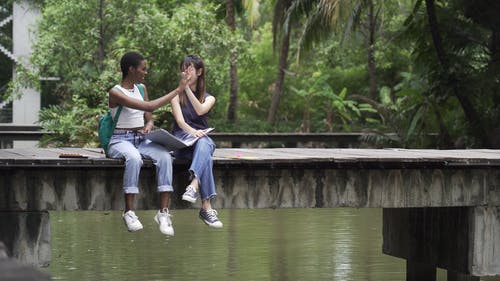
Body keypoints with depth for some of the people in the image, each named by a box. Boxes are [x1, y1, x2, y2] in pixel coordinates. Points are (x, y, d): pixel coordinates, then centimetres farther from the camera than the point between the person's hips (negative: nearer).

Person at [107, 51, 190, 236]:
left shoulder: (141, 88, 14)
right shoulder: (115, 93, -10)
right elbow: (150, 106, -20)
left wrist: (149, 125, -8)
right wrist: (178, 90, -17)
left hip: (141, 139, 6)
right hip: (120, 140, -6)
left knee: (164, 156, -27)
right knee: (134, 158, -40)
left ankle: (163, 212, -31)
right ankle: (129, 212, -33)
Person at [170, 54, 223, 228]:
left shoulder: (209, 98, 19)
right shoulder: (177, 95, 15)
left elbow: (200, 111, -8)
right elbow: (180, 120, -5)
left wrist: (187, 88, -15)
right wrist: (192, 131, -28)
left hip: (202, 137, 1)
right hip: (181, 139, -1)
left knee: (203, 145, -40)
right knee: (203, 150, -38)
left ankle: (193, 186, -66)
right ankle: (206, 207, -54)